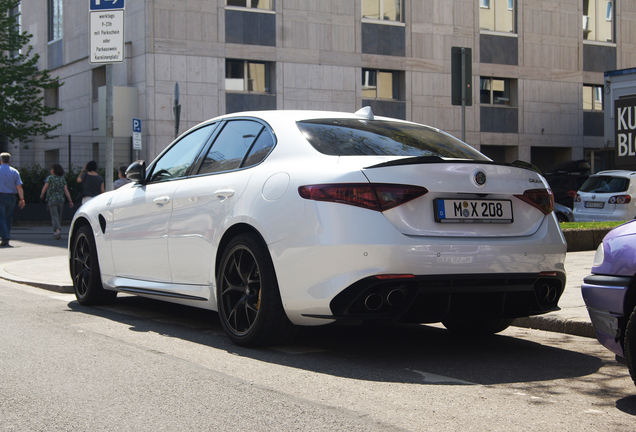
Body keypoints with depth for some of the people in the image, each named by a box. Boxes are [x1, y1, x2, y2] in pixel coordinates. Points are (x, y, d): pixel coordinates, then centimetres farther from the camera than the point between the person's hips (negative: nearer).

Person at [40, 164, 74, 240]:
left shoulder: (50, 178, -2)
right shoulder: (62, 179, 7)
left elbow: (45, 187, -7)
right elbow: (66, 190, 2)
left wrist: (42, 195, 12)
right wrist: (70, 200, 1)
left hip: (52, 199, -3)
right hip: (61, 199, 3)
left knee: (54, 216, -10)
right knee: (59, 217, 14)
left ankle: (57, 231, -28)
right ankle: (55, 232, 22)